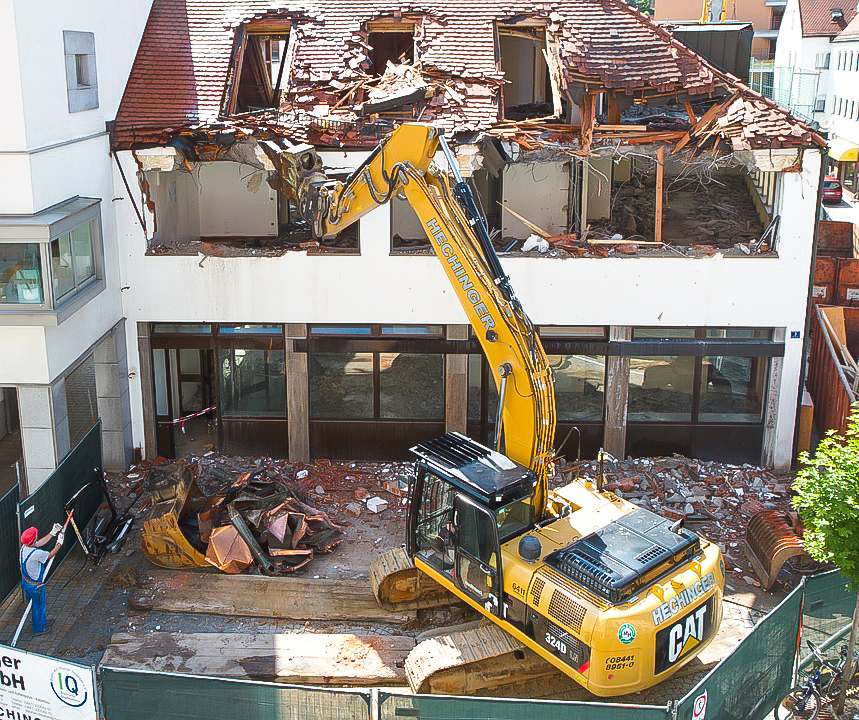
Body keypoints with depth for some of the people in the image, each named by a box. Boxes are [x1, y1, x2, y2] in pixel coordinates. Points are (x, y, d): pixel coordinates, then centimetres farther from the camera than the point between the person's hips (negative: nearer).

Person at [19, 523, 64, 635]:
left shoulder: (24, 548, -10)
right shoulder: (36, 553, -36)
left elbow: (41, 542, 6)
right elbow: (50, 555, -19)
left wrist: (53, 533, 7)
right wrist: (60, 543, -7)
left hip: (26, 581, 8)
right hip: (35, 586, -8)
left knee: (41, 604, 29)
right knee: (39, 606, 15)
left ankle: (42, 621, 49)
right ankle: (38, 629, 33)